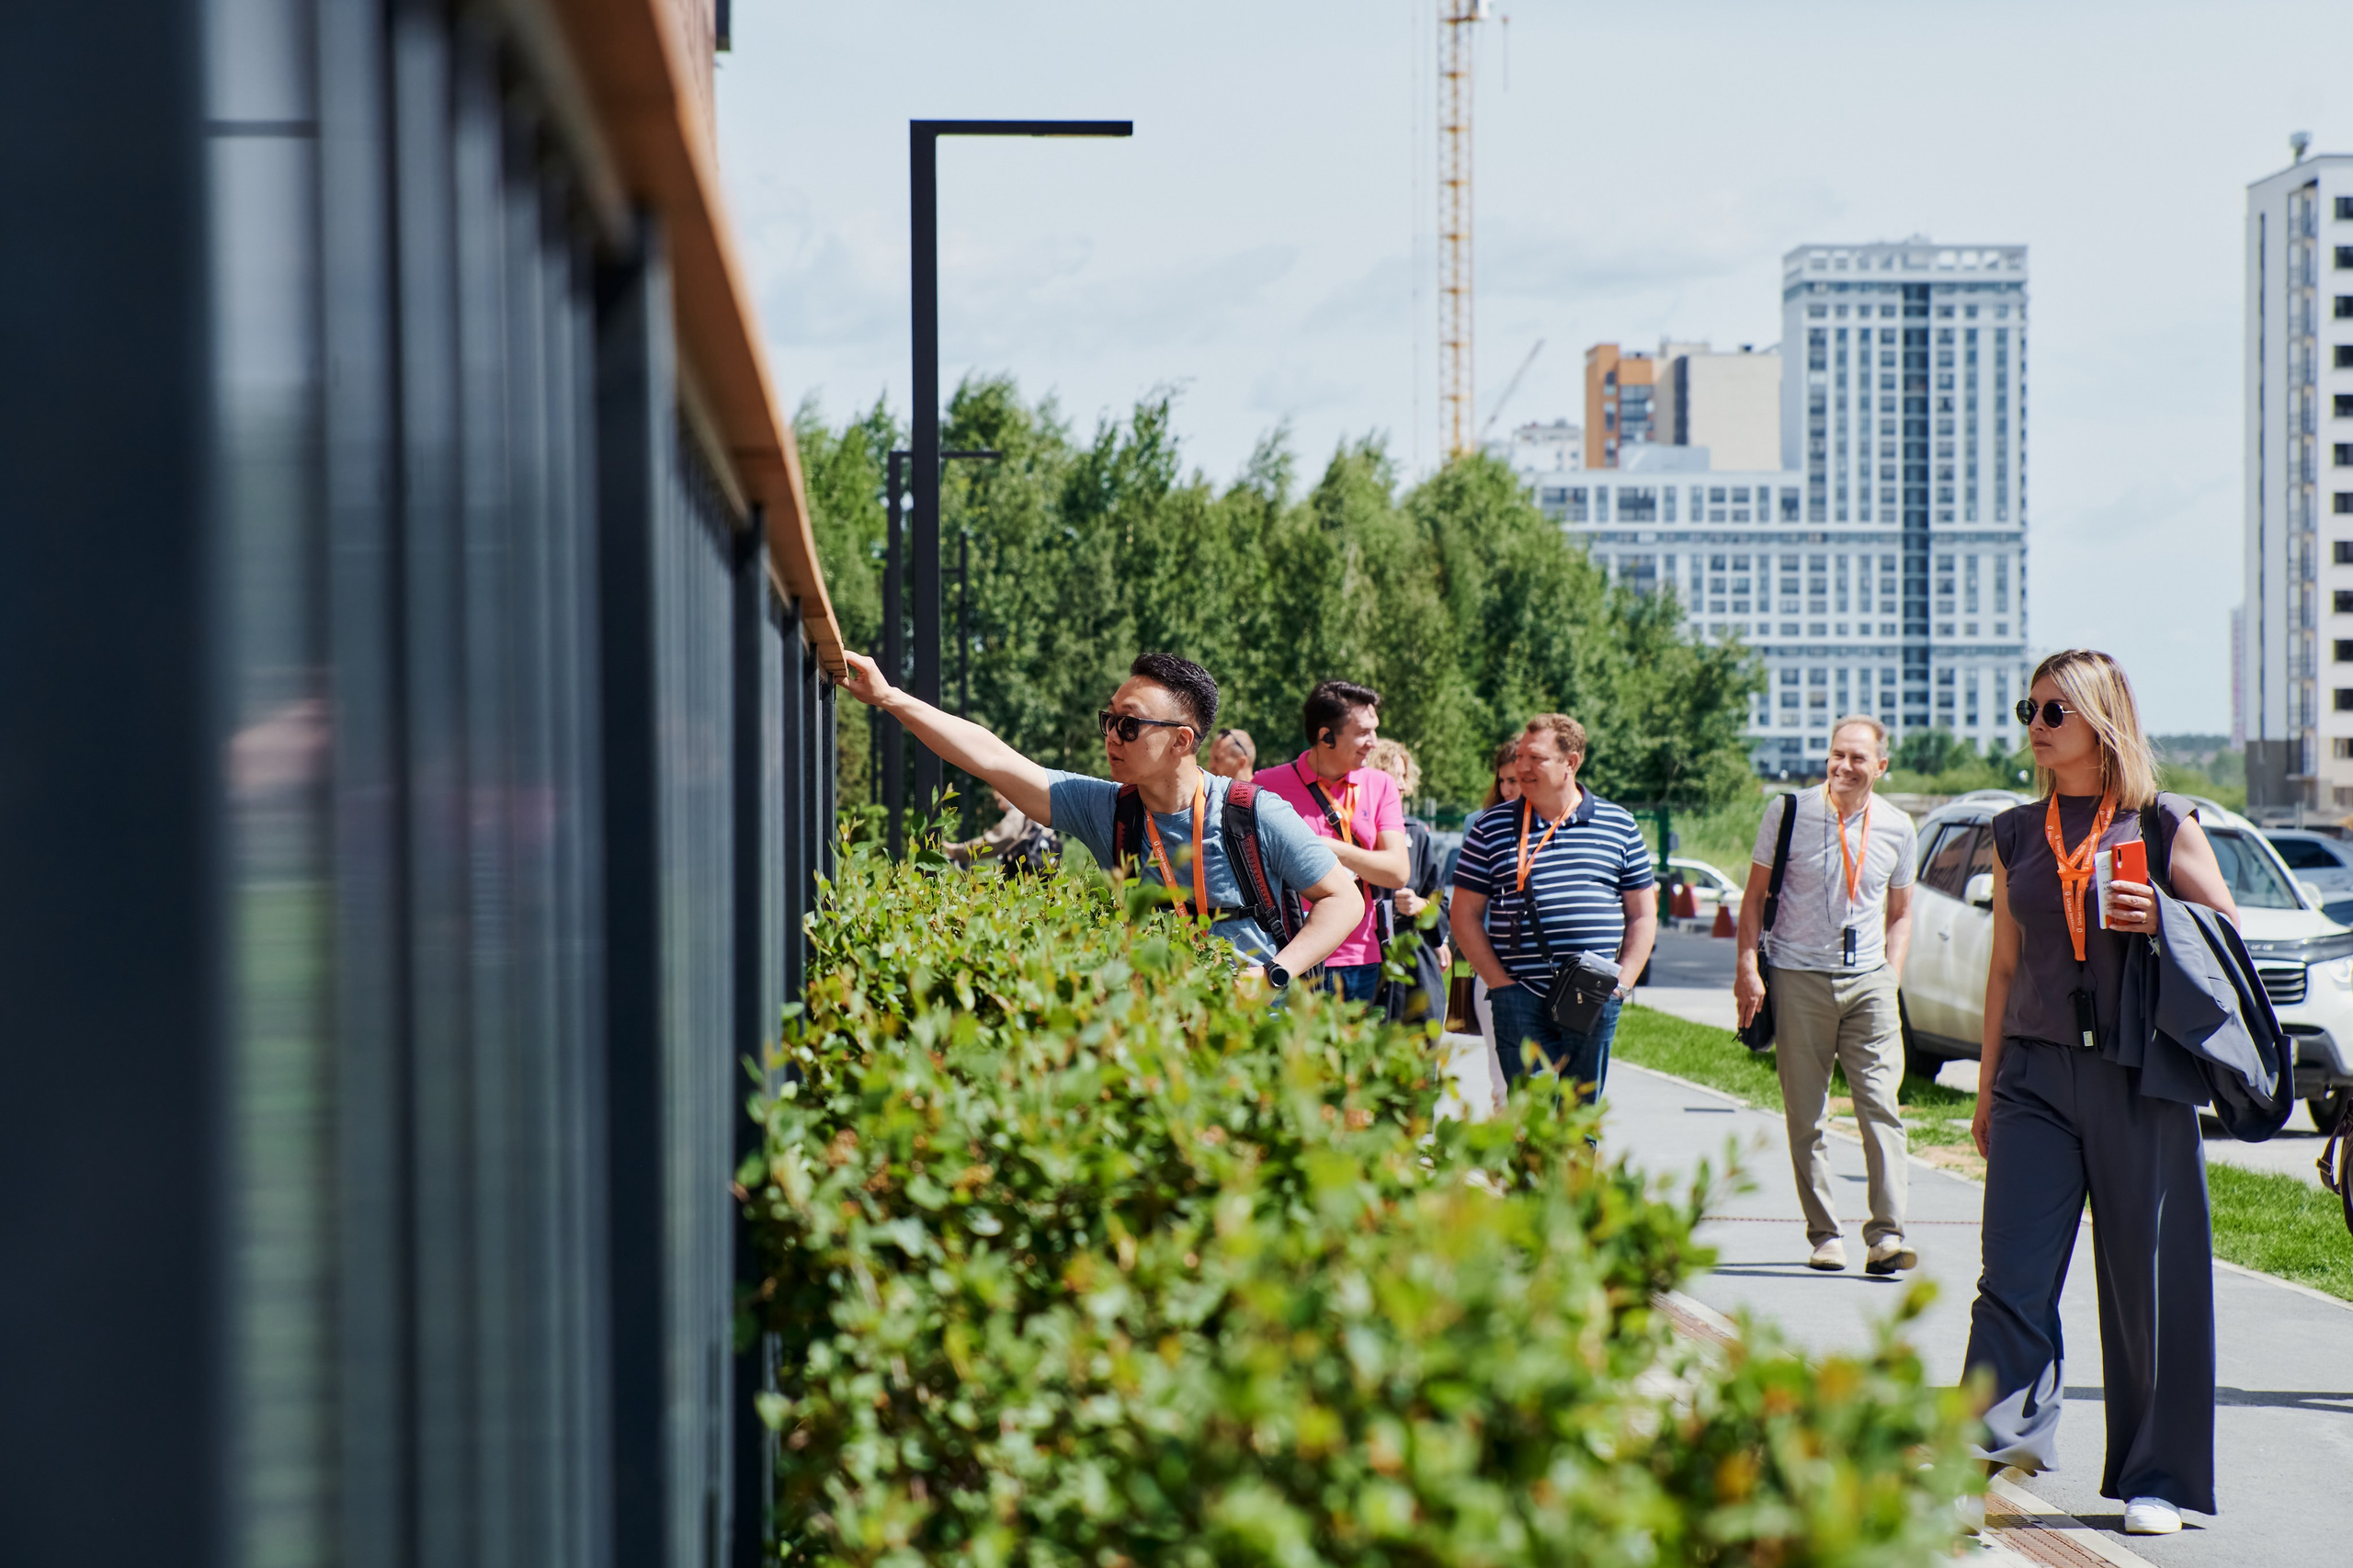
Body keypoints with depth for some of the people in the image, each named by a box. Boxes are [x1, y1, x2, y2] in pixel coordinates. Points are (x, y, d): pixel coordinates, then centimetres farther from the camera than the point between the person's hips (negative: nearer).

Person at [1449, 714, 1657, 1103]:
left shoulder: (1619, 825, 9)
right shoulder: (1492, 827, 5)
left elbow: (1642, 915, 13)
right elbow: (1464, 915, 6)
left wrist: (1622, 983, 1)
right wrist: (1500, 983, -3)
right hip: (1523, 1004, -1)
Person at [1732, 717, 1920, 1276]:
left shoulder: (1897, 829, 6)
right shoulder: (1790, 812, -1)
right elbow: (1755, 896, 5)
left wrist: (1891, 975, 6)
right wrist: (1747, 968, -3)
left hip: (1868, 980, 1)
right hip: (1800, 977, -1)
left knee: (1881, 1105, -11)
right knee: (1806, 1117, 2)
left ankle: (1887, 1236, -13)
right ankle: (1824, 1236, 10)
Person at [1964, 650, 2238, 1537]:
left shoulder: (2162, 823, 1)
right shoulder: (2017, 834, 12)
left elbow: (2229, 933, 5)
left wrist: (2160, 919, -15)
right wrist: (1987, 1088, 15)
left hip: (2139, 1075, -3)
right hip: (2038, 1073, 3)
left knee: (2149, 1280, 1)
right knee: (2013, 1274, -10)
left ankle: (2155, 1480, 10)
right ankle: (2011, 1432, -9)